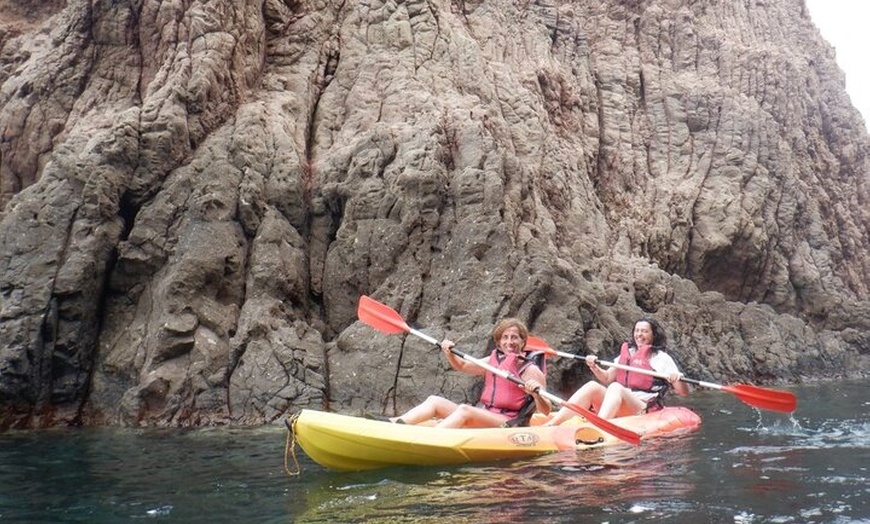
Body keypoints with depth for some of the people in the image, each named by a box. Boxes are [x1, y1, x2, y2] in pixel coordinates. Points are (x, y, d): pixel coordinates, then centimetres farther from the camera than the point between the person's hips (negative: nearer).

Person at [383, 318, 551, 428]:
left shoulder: (531, 370, -4)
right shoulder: (492, 361, 14)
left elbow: (546, 411, -11)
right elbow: (462, 366, 26)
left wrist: (536, 394, -32)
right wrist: (449, 353, 6)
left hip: (509, 425, -7)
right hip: (481, 416, 7)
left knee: (464, 410, -32)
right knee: (435, 401, -7)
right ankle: (393, 424, -28)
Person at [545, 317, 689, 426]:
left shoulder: (661, 357, 6)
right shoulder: (627, 352, 22)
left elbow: (684, 392, 0)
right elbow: (607, 378, 21)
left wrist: (677, 379, -22)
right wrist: (594, 367, 2)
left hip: (644, 409, -5)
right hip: (618, 409, 5)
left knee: (615, 387, -32)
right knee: (592, 386, -19)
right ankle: (552, 424, -34)